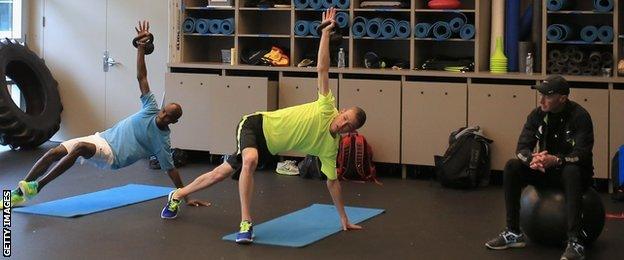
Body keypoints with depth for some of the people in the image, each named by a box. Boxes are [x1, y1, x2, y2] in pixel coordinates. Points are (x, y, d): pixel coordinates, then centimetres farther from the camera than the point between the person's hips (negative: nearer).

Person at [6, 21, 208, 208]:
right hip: (102, 138, 6)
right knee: (55, 152, -11)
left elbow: (171, 170, -3)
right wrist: (141, 46, -6)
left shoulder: (162, 142, -5)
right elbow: (141, 77, 3)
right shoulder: (151, 109, 6)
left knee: (80, 147, -36)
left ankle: (37, 186, -28)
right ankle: (19, 193, -3)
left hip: (111, 157, -6)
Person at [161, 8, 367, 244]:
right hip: (256, 125, -6)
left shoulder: (330, 147, -6)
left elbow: (332, 181, 3)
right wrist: (326, 31, -24)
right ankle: (245, 223, -32)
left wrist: (343, 218, 3)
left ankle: (178, 195, 34)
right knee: (249, 161, -37)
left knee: (223, 173, 13)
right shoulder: (327, 109, -18)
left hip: (266, 148, 6)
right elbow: (322, 69, -20)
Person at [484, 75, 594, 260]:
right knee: (512, 167, -19)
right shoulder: (538, 114, -5)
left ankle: (575, 243, -39)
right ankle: (513, 233, -14)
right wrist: (532, 159, -33)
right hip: (546, 169, 5)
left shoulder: (579, 116, -19)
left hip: (573, 171, -5)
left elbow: (582, 154, -27)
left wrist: (556, 160, -45)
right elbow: (522, 148, -9)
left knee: (571, 171, -39)